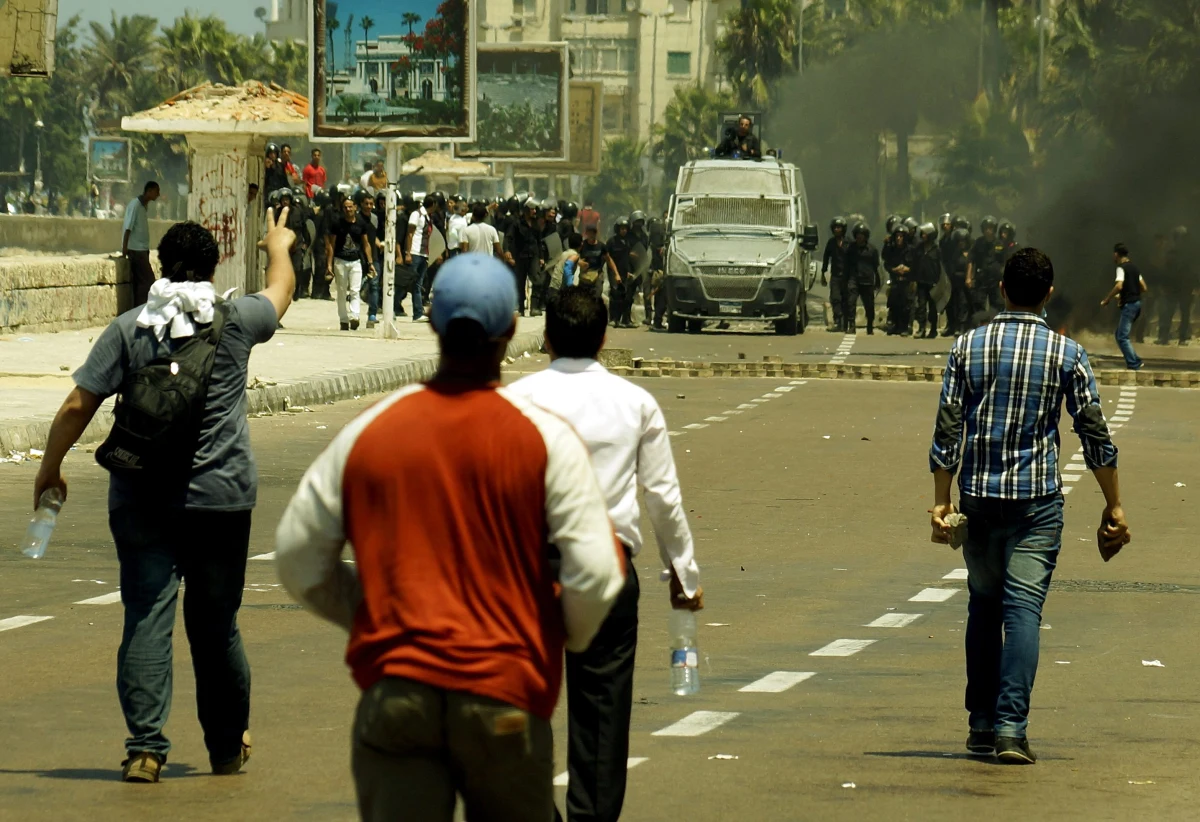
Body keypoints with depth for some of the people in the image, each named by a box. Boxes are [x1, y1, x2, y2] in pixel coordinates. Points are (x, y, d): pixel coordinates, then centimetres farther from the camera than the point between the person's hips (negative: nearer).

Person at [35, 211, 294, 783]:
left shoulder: (129, 329, -2)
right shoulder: (236, 322, 0)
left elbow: (76, 407, -2)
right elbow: (280, 292, 23)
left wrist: (50, 467, 12)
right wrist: (279, 247, 44)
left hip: (141, 498, -1)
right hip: (221, 498, 1)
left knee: (146, 618, -2)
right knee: (216, 623, 11)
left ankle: (145, 746, -12)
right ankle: (229, 745, 25)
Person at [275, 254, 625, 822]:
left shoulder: (367, 434, 3)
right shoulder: (545, 439, -4)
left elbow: (297, 557, 8)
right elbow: (595, 573, -9)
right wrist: (572, 637, 12)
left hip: (395, 688, 1)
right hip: (505, 695, -1)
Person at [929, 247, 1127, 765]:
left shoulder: (968, 347, 2)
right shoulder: (1066, 354, -3)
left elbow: (947, 431, 0)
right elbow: (1095, 434, -1)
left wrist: (941, 503, 5)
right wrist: (1114, 507, 6)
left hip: (978, 498, 2)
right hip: (1037, 499, -2)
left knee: (983, 605, 15)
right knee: (1023, 608, -4)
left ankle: (982, 723, 19)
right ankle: (1010, 725, -16)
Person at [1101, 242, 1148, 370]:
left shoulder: (1122, 268, -10)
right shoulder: (1134, 267, 16)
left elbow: (1119, 286, -26)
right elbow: (1144, 288, 19)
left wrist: (1107, 299, -14)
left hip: (1128, 305, -9)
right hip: (1137, 303, 9)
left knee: (1122, 337, -7)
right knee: (1120, 335, 16)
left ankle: (1134, 364, -12)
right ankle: (1135, 362, 10)